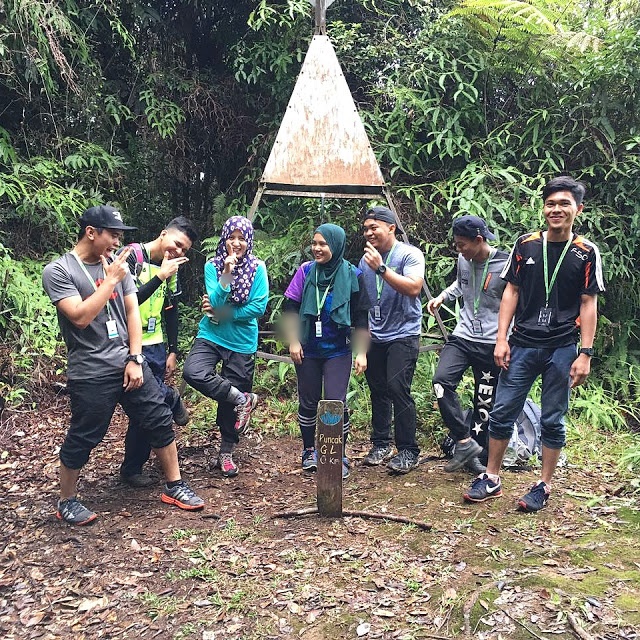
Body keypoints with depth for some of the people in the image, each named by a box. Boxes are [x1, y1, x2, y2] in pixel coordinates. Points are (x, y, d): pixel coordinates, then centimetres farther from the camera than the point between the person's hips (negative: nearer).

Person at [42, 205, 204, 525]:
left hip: (129, 364, 5)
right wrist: (111, 279, -17)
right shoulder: (58, 271, -8)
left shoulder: (118, 264, 6)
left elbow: (132, 312, 6)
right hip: (90, 374, -5)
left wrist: (135, 359, -1)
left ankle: (174, 487, 22)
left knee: (160, 421, 7)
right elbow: (79, 317, -20)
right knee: (82, 439, 5)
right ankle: (67, 502, 27)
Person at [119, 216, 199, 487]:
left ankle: (133, 468, 20)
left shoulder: (171, 267, 10)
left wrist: (173, 351, 13)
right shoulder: (133, 256, -10)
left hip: (156, 347, 6)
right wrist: (160, 276, -22)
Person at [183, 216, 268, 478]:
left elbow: (259, 307, -11)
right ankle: (243, 400, -9)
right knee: (193, 372, -29)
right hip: (211, 336, 1)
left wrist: (222, 314, -13)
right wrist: (227, 275, -25)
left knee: (229, 404, 8)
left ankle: (226, 453, 29)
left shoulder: (257, 269, -5)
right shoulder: (212, 266, -2)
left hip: (242, 342, -1)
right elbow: (216, 302, -13)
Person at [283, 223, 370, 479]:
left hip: (338, 351, -2)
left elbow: (361, 317, -2)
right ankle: (309, 451, 29)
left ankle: (340, 457, 9)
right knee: (308, 402, 10)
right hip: (307, 350, 2)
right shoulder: (306, 271, -3)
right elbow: (290, 307, 2)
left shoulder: (352, 275, -5)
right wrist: (293, 341, -3)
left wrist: (361, 351, -5)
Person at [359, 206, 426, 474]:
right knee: (378, 390, 10)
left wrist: (381, 268, -27)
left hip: (402, 334, -6)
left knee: (398, 389, -15)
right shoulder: (366, 259, 10)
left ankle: (408, 451, -5)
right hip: (375, 336, 6)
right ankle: (381, 444, 22)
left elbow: (414, 288, -25)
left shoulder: (410, 254, -8)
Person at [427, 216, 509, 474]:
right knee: (442, 380, -18)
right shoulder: (463, 260, 4)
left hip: (492, 343, -4)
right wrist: (442, 297, 8)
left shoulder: (505, 265, -13)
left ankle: (473, 455, 21)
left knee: (485, 401, 5)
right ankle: (464, 441, -9)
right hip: (462, 336, 4)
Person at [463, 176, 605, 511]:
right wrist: (501, 339, 0)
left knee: (552, 421, 7)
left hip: (562, 349, -1)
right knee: (501, 412, 4)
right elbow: (511, 291, 6)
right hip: (522, 344, 2)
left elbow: (588, 304, 0)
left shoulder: (586, 252, -1)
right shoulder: (526, 244, 3)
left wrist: (585, 353, -6)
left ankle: (544, 486, 21)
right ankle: (491, 479, 19)